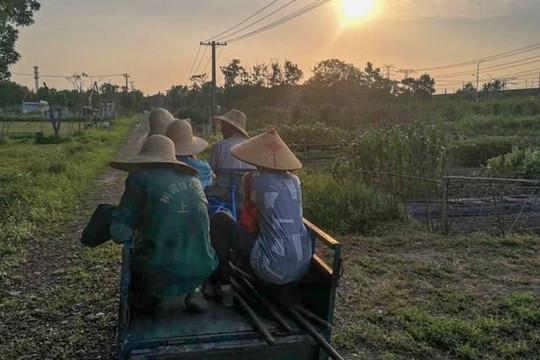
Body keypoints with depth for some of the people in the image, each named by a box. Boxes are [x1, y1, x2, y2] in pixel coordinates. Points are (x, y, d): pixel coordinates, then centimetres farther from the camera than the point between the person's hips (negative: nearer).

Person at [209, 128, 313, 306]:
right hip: (304, 267, 7)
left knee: (218, 221, 5)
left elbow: (247, 224, 5)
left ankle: (223, 287, 11)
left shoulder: (254, 179, -5)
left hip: (276, 270, -7)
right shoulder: (294, 181, 9)